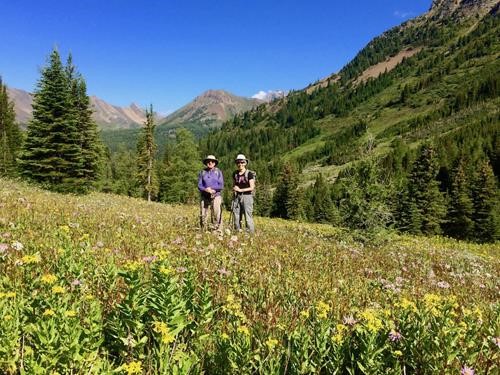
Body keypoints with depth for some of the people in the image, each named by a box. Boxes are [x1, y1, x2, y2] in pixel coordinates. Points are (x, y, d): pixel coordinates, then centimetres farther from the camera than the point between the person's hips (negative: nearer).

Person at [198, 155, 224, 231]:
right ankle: (203, 230, 15)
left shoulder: (218, 172, 4)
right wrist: (206, 190, -15)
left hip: (216, 197, -2)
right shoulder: (202, 172, 8)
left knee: (217, 215, -8)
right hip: (204, 197, 2)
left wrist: (211, 188, -12)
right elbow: (199, 185, 2)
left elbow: (221, 186, -2)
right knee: (202, 215, 3)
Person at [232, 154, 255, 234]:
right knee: (236, 216, 6)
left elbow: (252, 187, -9)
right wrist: (234, 189, 1)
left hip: (247, 196, -5)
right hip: (237, 197, 5)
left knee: (248, 216, -8)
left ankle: (251, 233, -5)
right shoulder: (235, 174, 11)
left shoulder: (249, 173, -5)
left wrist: (240, 190, -15)